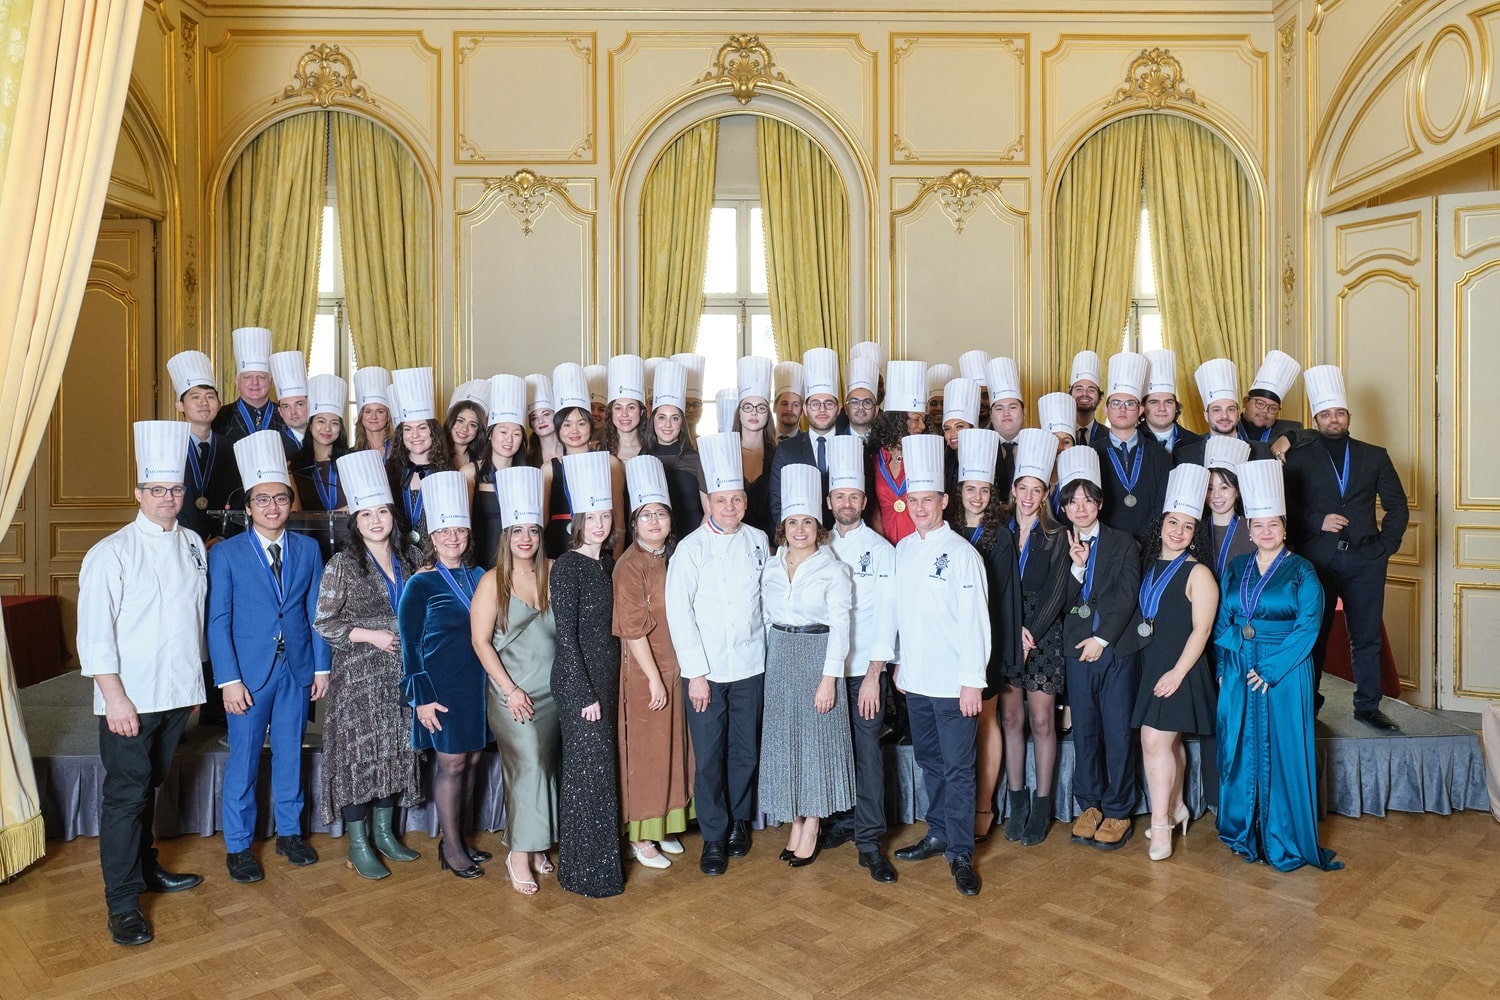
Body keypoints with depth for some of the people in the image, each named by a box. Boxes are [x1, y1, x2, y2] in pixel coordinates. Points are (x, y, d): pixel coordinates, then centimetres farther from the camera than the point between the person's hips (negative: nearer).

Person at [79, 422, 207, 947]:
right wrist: (115, 697, -16)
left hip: (177, 693, 5)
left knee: (150, 786, 19)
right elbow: (95, 634, -12)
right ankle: (122, 901, 10)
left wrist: (194, 684, 12)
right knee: (126, 793, 0)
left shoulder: (192, 545, 6)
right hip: (128, 698, -5)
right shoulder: (111, 553, -10)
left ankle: (145, 867, 35)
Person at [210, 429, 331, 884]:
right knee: (243, 761, 7)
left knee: (290, 755, 14)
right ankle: (238, 846, 22)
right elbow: (218, 621, -7)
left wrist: (321, 666, 3)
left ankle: (289, 832, 30)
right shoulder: (225, 553, -5)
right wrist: (229, 679, -12)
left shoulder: (308, 549, 3)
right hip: (249, 671, -2)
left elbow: (315, 611, 5)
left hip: (297, 669, 3)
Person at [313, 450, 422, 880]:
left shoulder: (407, 559, 6)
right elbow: (323, 623, -7)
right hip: (358, 674, -5)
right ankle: (358, 844, 13)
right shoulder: (342, 564, -8)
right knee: (358, 752, 0)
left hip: (400, 671, 5)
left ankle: (384, 831, 26)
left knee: (396, 750, 11)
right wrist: (370, 635, -16)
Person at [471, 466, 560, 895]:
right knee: (528, 766, -7)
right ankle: (520, 854, 7)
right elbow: (480, 640, -7)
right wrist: (510, 689, -11)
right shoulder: (493, 581, -5)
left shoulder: (551, 574, 3)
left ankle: (536, 845, 23)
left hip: (553, 691, 4)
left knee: (545, 767, 9)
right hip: (512, 694, -4)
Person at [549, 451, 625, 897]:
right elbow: (565, 635, -15)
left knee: (602, 766, 14)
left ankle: (600, 856, 27)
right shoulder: (566, 566, -13)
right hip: (577, 681, -7)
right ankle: (588, 871, 13)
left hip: (608, 676, 7)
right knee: (590, 769, -1)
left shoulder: (607, 562, 8)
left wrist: (606, 687, 8)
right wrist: (584, 693, -15)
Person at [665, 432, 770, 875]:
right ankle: (714, 836, 19)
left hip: (751, 666, 3)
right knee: (709, 756, 3)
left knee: (745, 751, 13)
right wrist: (696, 673, -12)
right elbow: (678, 612, -9)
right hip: (706, 670, -3)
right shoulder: (691, 548, -7)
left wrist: (766, 646, 7)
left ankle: (739, 821, 33)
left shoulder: (758, 540, 3)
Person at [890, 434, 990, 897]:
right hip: (915, 679, 6)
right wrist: (898, 663, 13)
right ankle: (938, 833, 32)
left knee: (957, 768, 1)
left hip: (953, 681, -6)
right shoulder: (903, 550, 7)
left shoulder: (962, 553, -11)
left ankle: (960, 853, 13)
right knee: (929, 761, 17)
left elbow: (975, 620, -13)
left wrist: (973, 680, -15)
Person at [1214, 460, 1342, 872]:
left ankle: (1285, 844, 12)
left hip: (1284, 674, -4)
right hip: (1237, 674, 4)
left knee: (1283, 754, 0)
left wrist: (1270, 669, -16)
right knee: (1238, 751, 7)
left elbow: (1308, 627, -10)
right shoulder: (1236, 568, 9)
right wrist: (1223, 665, -3)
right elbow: (1221, 620, 9)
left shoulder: (1301, 571, -3)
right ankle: (1243, 833, 21)